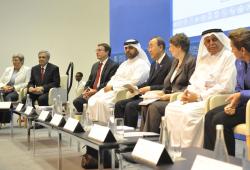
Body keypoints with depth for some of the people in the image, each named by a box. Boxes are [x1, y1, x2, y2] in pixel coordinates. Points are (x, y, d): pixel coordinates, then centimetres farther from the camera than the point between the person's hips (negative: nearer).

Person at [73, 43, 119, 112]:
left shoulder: (113, 65, -4)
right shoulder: (95, 65, 21)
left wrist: (96, 90, -18)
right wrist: (86, 90, -2)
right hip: (91, 92, 7)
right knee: (76, 101, -15)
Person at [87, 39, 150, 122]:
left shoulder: (141, 64, -3)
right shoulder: (124, 63, 26)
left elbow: (133, 83, -15)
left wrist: (113, 87, -15)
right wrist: (108, 86, -1)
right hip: (113, 90, 8)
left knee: (102, 101, -29)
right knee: (92, 100, -13)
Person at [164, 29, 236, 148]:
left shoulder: (228, 57, -4)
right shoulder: (204, 58, 19)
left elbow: (225, 87, -14)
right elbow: (195, 82, 20)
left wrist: (199, 96, -16)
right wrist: (188, 92, -4)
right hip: (198, 98, 8)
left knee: (188, 112, -31)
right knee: (171, 108, -14)